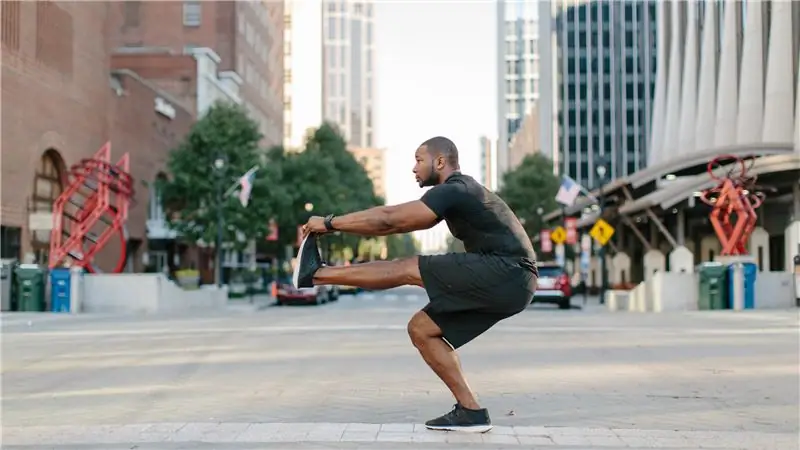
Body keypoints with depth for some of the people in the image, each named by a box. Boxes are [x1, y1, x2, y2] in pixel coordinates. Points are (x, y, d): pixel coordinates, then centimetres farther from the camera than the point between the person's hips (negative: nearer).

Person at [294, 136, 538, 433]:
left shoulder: (454, 191, -10)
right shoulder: (456, 193, 22)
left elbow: (390, 219, -14)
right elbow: (397, 221, 22)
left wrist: (329, 223, -7)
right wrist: (339, 225, 17)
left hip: (507, 275, -10)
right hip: (506, 283, 10)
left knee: (408, 270, -10)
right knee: (421, 328, 8)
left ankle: (317, 273, 0)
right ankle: (470, 411, 6)